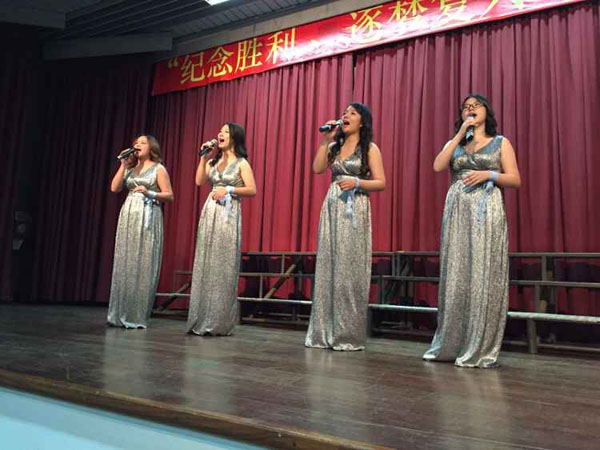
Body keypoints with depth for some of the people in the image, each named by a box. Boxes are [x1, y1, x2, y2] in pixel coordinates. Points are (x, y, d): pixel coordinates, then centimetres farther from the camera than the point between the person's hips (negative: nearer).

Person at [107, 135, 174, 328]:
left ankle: (137, 316, 0)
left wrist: (149, 193, -15)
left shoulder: (158, 169, 4)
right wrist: (123, 165, 3)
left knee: (142, 266, -5)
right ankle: (120, 313, 10)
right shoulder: (131, 168, 18)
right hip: (127, 217, 5)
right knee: (124, 264, 3)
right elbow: (115, 188, 7)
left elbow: (169, 196, -1)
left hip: (148, 218, -5)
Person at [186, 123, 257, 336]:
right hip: (210, 212, 5)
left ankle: (220, 322, 2)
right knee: (205, 264, 3)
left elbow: (252, 190, -5)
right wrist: (203, 156, 2)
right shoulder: (213, 162, 18)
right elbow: (199, 181, 3)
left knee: (223, 266, -5)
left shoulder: (242, 163, 4)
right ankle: (202, 320, 9)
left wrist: (228, 190, -13)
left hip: (229, 214, -5)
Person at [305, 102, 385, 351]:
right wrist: (325, 140, 2)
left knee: (349, 269, -6)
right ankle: (325, 332, 8)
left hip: (355, 210, -4)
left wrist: (357, 182, -17)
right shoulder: (334, 146, 18)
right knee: (328, 267, 1)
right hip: (331, 208, 5)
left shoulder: (370, 148, 5)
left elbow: (380, 183, -2)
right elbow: (317, 168, 1)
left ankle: (349, 335, 2)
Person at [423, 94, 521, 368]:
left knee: (484, 275, -7)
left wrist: (489, 174, -11)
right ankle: (451, 343, 9)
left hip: (487, 210, -2)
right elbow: (438, 166, -2)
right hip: (457, 210, 3)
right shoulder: (455, 143, 19)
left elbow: (515, 180, 5)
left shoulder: (501, 142, 13)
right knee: (455, 274, 1)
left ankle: (481, 350, -1)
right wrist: (460, 134, 0)